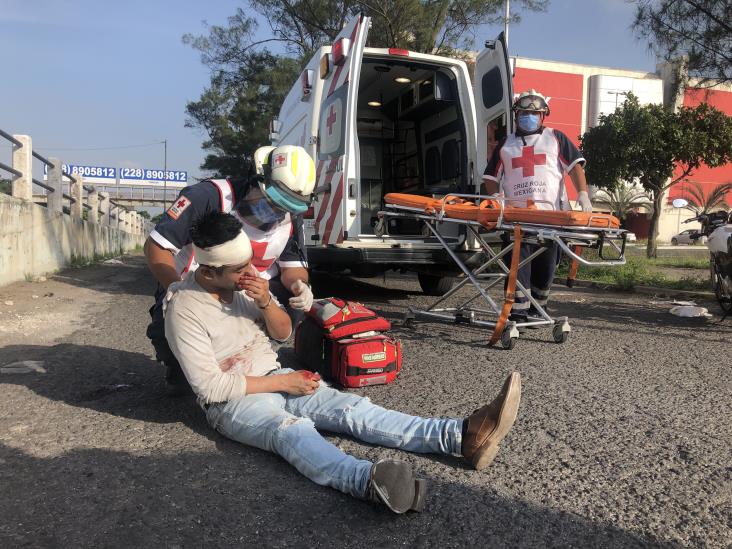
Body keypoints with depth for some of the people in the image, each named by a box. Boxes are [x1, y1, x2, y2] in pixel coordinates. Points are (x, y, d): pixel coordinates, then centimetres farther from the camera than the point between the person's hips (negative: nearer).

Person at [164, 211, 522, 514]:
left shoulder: (243, 280, 1)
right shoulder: (184, 309, -18)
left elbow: (283, 333, 6)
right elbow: (210, 386, -20)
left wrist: (265, 302, -16)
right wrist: (283, 383, -18)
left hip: (274, 378, 6)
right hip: (232, 402, -5)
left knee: (351, 408, -17)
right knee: (290, 430, -38)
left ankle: (463, 437, -33)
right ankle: (369, 481, -68)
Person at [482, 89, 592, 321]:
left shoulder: (556, 138, 16)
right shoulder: (505, 144, 20)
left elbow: (575, 166, 7)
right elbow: (491, 177, 20)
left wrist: (583, 194, -7)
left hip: (551, 214, 0)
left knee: (545, 266, 3)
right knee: (518, 261, -9)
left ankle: (536, 308, 18)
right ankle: (518, 310, -9)